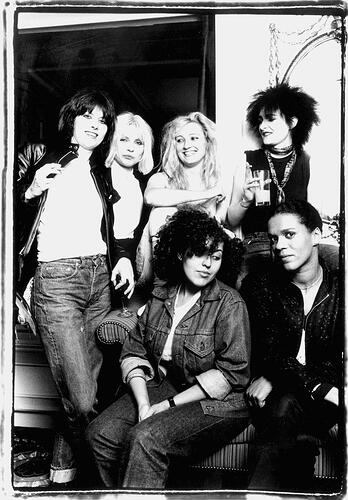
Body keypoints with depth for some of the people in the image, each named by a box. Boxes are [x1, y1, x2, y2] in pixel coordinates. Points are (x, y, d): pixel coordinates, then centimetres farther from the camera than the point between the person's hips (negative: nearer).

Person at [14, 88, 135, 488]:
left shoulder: (100, 173, 20)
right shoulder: (39, 157, 4)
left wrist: (121, 256, 8)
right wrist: (30, 191, -16)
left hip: (100, 281, 6)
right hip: (56, 280, -5)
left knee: (90, 391, 6)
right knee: (82, 401, -9)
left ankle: (63, 473, 29)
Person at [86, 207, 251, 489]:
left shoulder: (230, 304, -11)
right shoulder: (160, 297, 5)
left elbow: (231, 373, -15)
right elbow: (134, 352, 6)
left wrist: (168, 405, -16)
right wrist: (143, 404, -11)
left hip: (217, 403, -5)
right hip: (161, 387, 5)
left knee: (146, 438, -27)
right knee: (102, 433, -11)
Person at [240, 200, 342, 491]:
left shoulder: (339, 287, 5)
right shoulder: (259, 285, 4)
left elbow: (337, 360, -3)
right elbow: (268, 352, -6)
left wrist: (275, 378, -16)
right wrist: (320, 388, -21)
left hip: (328, 391, 1)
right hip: (277, 395, -1)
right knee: (285, 406, -34)